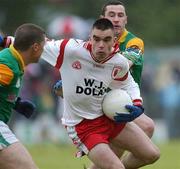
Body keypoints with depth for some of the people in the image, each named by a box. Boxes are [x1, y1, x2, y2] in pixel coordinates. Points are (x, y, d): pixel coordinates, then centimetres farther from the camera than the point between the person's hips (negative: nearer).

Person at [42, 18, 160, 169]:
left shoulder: (120, 64, -9)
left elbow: (129, 85, 11)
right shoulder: (70, 50, -24)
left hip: (109, 117, 6)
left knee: (151, 154, 9)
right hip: (81, 126, -6)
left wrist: (137, 106, -5)